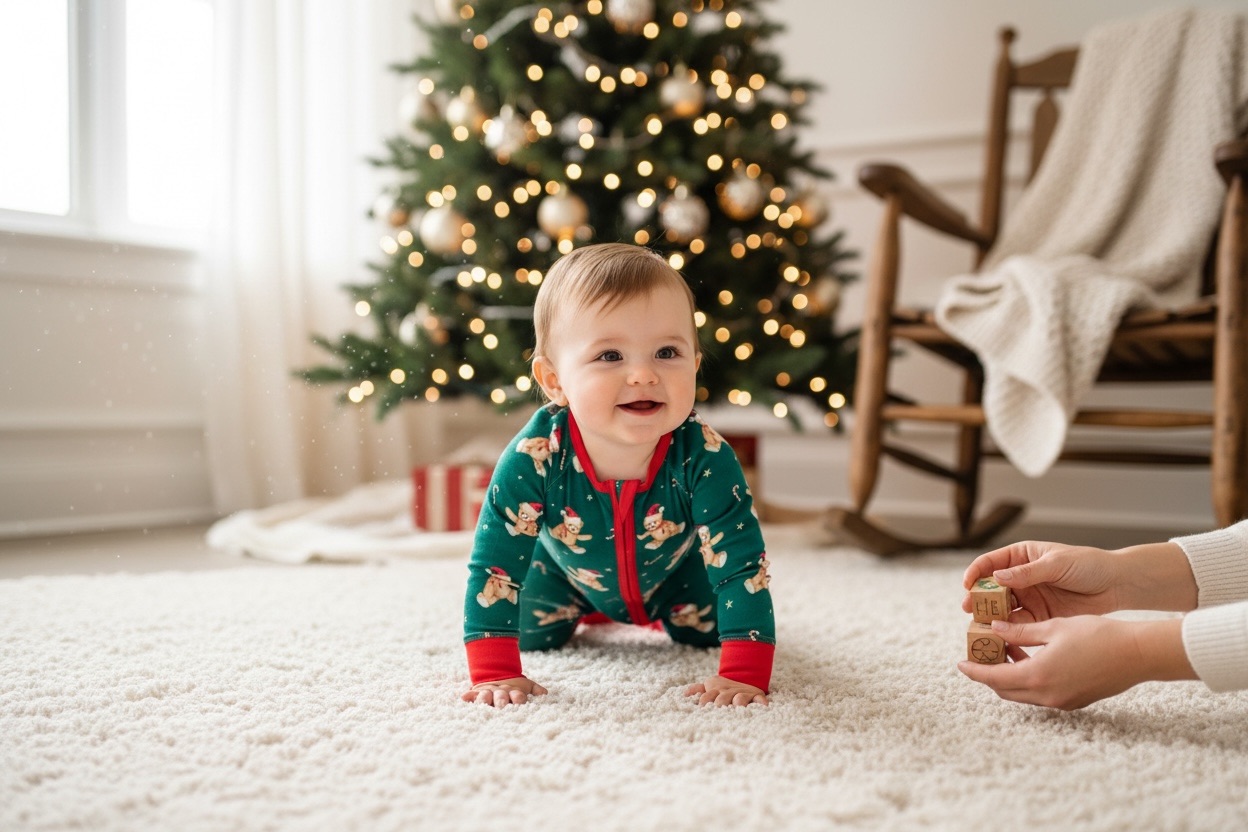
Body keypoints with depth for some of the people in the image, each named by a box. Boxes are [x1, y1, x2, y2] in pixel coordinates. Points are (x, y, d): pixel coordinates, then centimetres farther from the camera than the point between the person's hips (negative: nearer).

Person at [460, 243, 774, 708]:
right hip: (569, 568, 0)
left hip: (672, 569, 0)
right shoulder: (533, 457, -41)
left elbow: (743, 566, -36)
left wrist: (744, 676, -43)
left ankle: (664, 613, 39)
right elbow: (493, 565, -33)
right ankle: (584, 609, 38)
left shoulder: (704, 458, -41)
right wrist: (495, 674, -38)